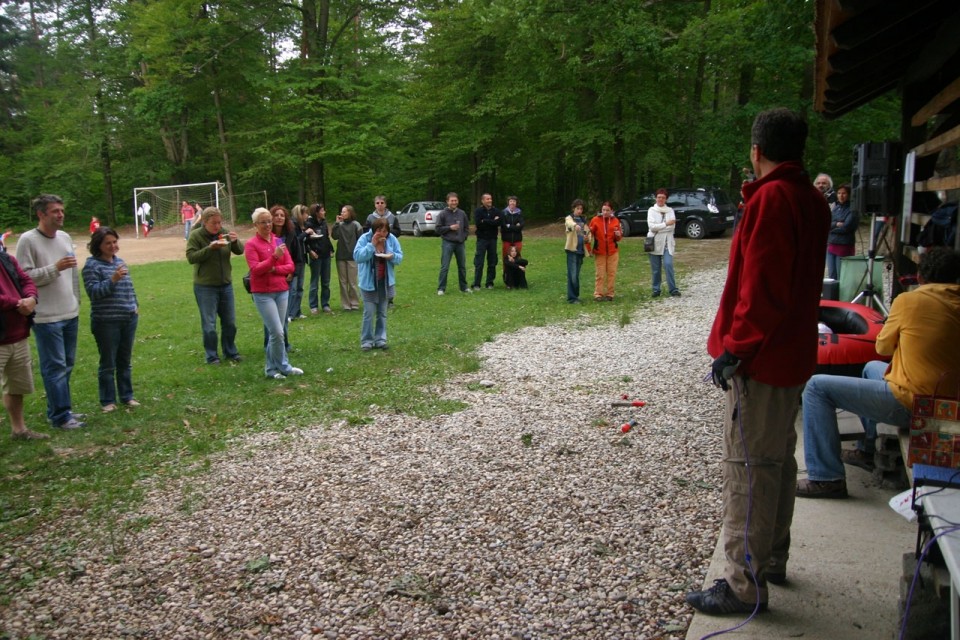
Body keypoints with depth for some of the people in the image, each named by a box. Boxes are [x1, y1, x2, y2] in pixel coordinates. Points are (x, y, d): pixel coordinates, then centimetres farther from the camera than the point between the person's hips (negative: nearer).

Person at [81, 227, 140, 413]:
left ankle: (127, 396, 26)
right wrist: (113, 279, -25)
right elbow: (93, 292, -16)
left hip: (129, 319, 6)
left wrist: (135, 306, 13)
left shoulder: (120, 261, 11)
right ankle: (107, 401, 14)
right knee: (108, 363, 3)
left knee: (125, 361, 15)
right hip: (106, 322, -6)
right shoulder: (92, 265, -8)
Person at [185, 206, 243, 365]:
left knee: (230, 322, 11)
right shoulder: (196, 235, -9)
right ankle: (211, 355, 13)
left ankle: (230, 351, 25)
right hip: (205, 287, -4)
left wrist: (236, 241, -17)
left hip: (226, 285, 4)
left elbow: (240, 251, 4)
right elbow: (191, 257, -17)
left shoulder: (224, 233, 2)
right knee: (209, 324, 1)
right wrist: (210, 248, -27)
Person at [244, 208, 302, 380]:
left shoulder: (279, 241, 9)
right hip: (263, 293, -5)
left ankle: (271, 368, 19)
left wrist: (273, 269, -12)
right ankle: (284, 367, 7)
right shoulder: (251, 244, -5)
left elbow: (290, 267, 5)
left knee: (275, 332, 8)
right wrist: (274, 256, -22)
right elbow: (255, 269, -14)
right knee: (277, 332, -9)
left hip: (282, 291, 5)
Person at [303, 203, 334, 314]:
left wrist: (330, 248, 7)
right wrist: (310, 251, -18)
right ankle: (314, 306, 10)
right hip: (316, 256, -6)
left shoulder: (324, 222, 7)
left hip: (326, 255, 6)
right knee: (314, 283, 3)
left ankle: (325, 304, 19)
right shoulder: (309, 224, -10)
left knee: (326, 282, 10)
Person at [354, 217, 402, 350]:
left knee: (382, 313, 11)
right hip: (369, 282, -4)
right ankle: (366, 341, 6)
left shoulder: (392, 239, -3)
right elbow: (357, 256, -21)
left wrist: (392, 256, -23)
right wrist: (372, 245, -26)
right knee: (369, 313, -4)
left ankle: (380, 339, 19)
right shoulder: (364, 238, -12)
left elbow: (400, 257, 0)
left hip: (385, 282, 4)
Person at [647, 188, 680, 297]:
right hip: (655, 242, -1)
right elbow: (651, 226, -11)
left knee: (668, 265, -14)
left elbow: (672, 227, -3)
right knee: (656, 269, 3)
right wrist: (666, 224, -12)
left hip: (667, 243, 1)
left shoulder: (670, 211, 9)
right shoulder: (651, 210, 3)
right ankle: (656, 289, 15)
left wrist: (658, 228, -9)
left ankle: (672, 289, -10)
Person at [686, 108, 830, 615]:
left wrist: (734, 348, -18)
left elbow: (761, 288, -23)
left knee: (748, 470, -2)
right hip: (793, 355, 10)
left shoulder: (771, 198, -17)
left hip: (761, 362, -10)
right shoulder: (812, 199, 12)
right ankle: (772, 559, 35)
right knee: (778, 461, 19)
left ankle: (745, 585, 7)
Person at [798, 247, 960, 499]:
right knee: (872, 367, 33)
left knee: (817, 386, -5)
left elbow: (883, 347, 4)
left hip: (909, 402, -8)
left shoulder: (909, 300, -10)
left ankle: (827, 477, -7)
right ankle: (866, 450, 41)